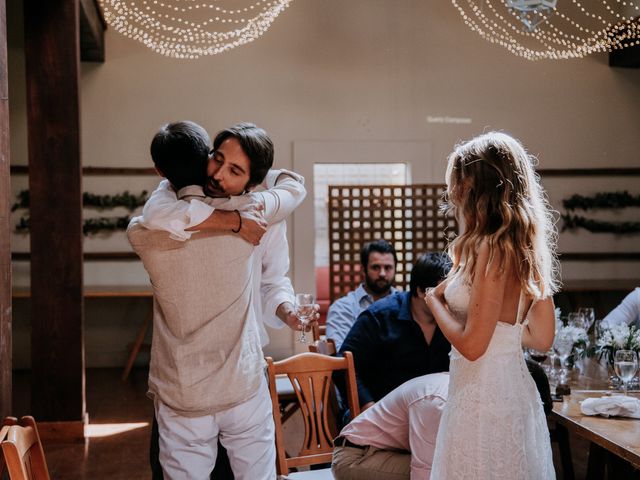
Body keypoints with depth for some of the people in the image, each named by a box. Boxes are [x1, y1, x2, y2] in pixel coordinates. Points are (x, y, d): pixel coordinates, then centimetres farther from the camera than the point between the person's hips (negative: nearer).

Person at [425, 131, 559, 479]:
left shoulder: (491, 247, -18)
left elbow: (472, 345, -19)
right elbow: (542, 338, 10)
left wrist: (435, 302, -4)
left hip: (484, 395, -9)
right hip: (515, 389, 9)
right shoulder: (525, 248, 7)